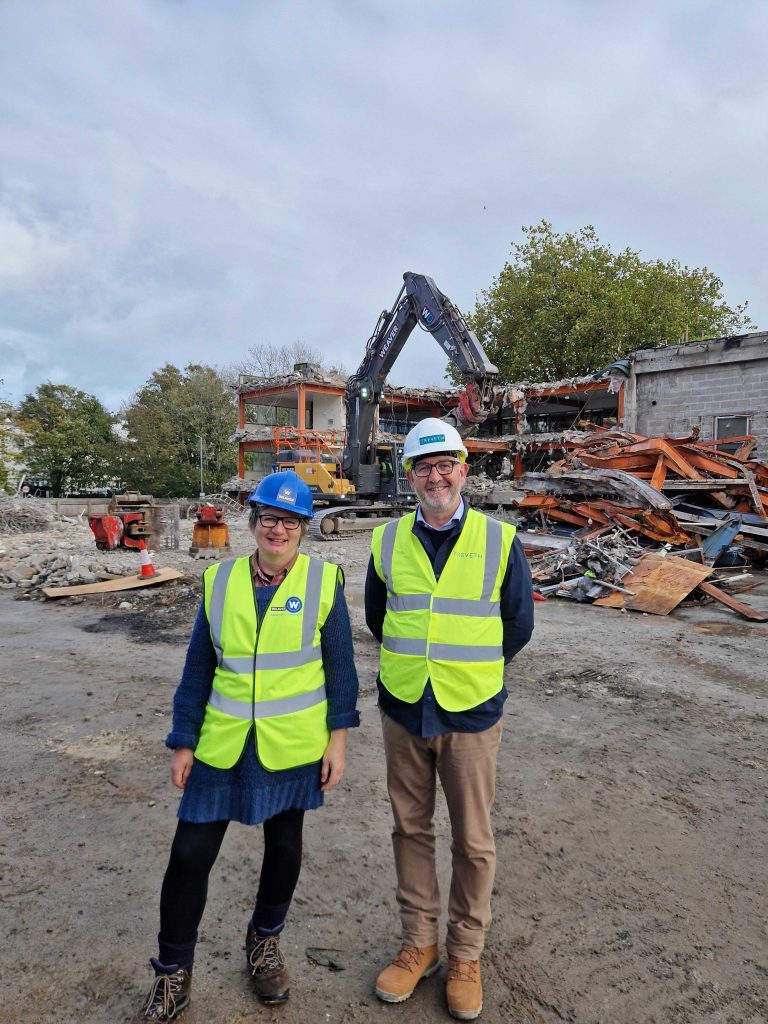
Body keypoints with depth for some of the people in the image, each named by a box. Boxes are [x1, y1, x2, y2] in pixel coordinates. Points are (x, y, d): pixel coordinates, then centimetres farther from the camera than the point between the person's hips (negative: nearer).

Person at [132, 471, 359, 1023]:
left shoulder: (324, 582, -8)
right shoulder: (220, 581, -3)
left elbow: (340, 665, -3)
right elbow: (198, 667, 2)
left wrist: (338, 738, -4)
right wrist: (184, 742, 3)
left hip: (294, 747, -1)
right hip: (223, 745, 1)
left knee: (284, 843, 18)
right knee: (190, 854, 5)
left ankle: (266, 940, 47)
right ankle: (173, 977, 30)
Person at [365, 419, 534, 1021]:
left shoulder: (500, 541, -8)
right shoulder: (387, 542, -1)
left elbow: (519, 626, 2)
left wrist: (468, 671, 7)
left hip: (471, 714, -2)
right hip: (403, 710, 3)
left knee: (473, 842, 11)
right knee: (411, 829, 16)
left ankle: (466, 955, 34)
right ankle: (420, 944, 37)